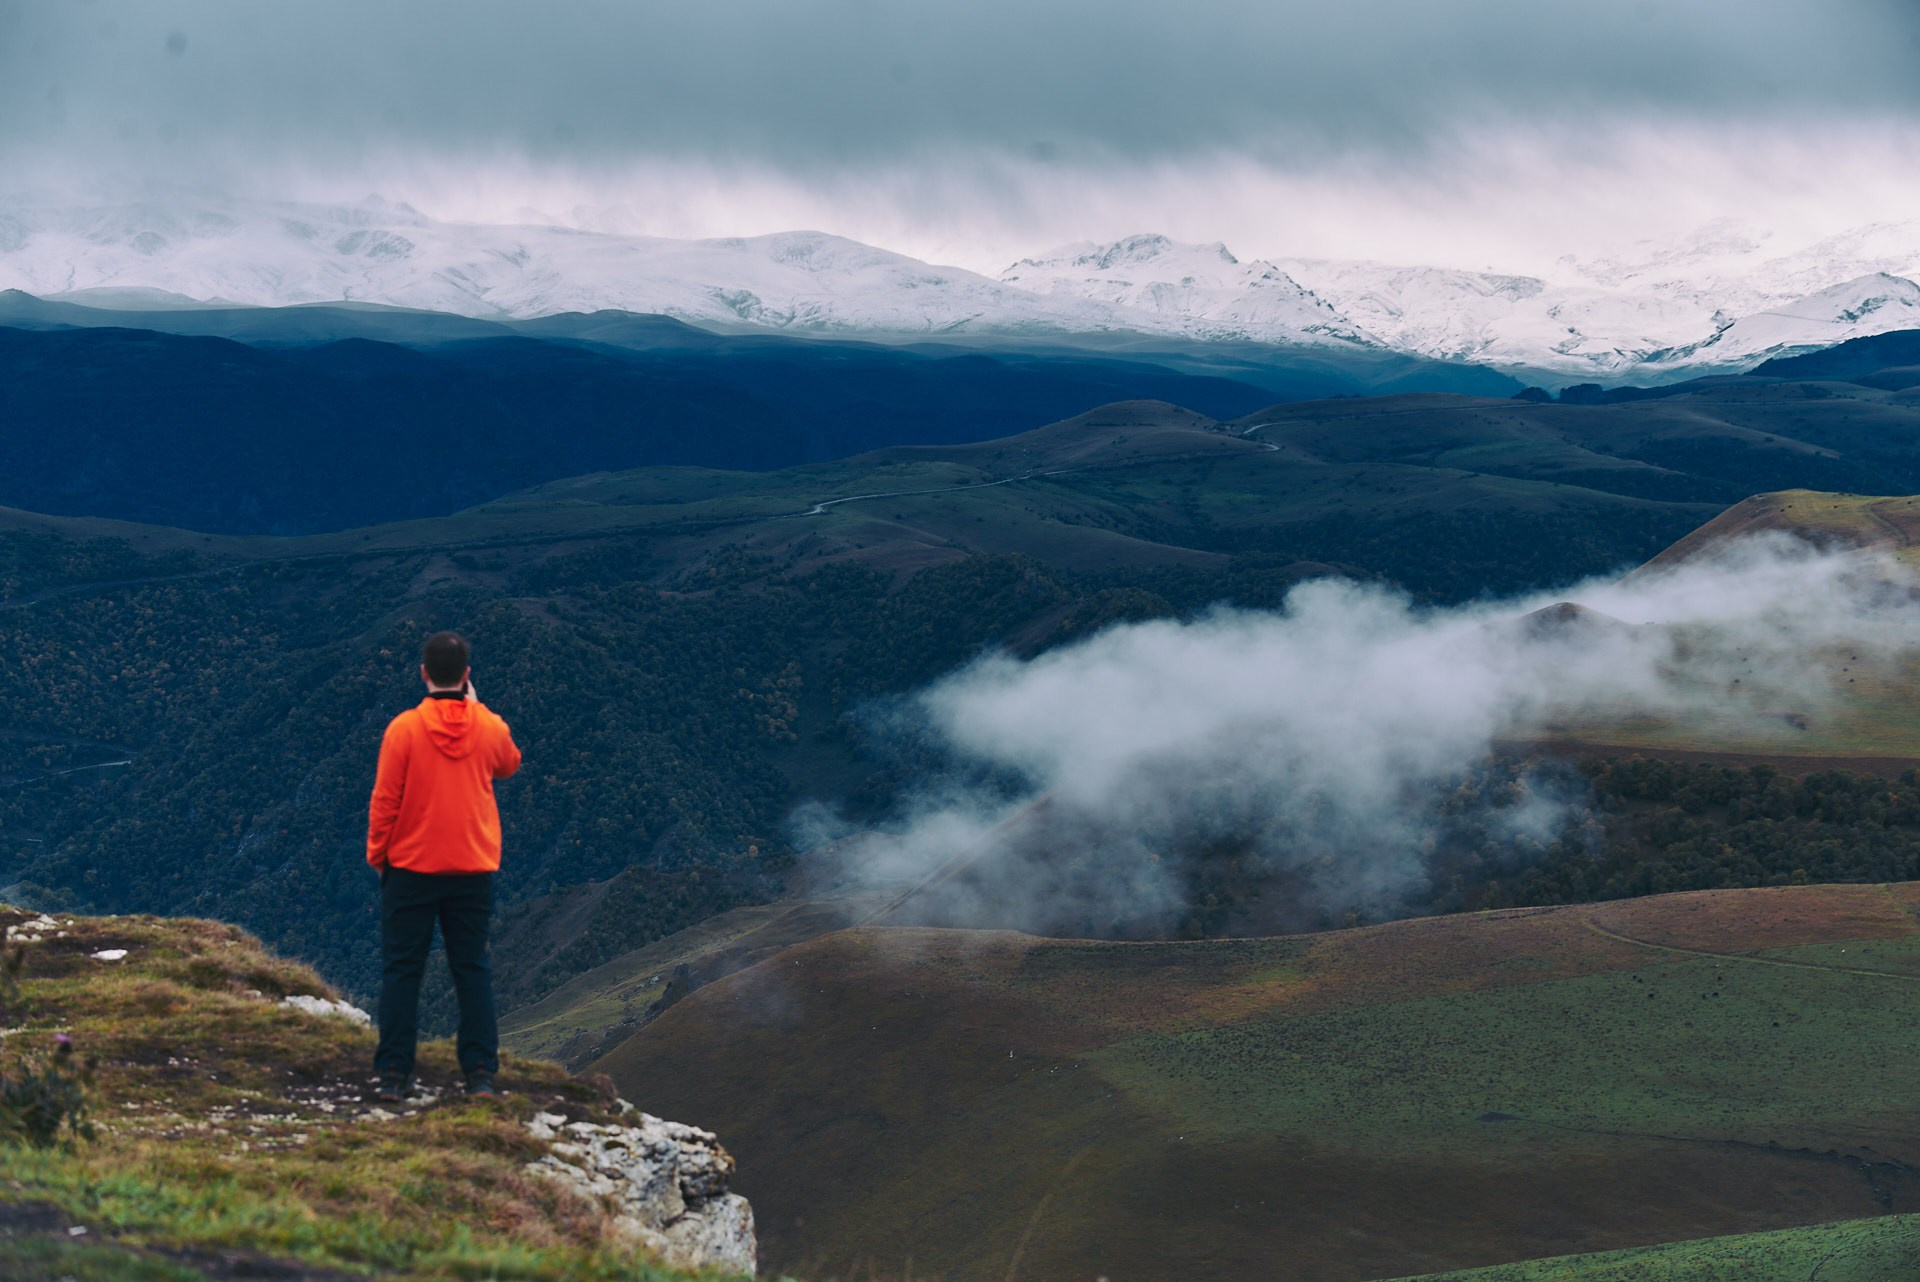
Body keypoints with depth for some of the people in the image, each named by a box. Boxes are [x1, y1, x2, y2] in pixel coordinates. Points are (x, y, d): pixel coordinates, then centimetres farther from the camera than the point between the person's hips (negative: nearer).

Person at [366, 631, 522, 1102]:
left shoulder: (404, 728, -11)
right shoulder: (490, 728, -3)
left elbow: (384, 800, -6)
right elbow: (509, 764, 20)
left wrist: (377, 854, 7)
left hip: (410, 868, -2)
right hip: (474, 869, 2)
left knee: (402, 969, 6)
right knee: (472, 970, 8)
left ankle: (394, 1072, 5)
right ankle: (480, 1072, 5)